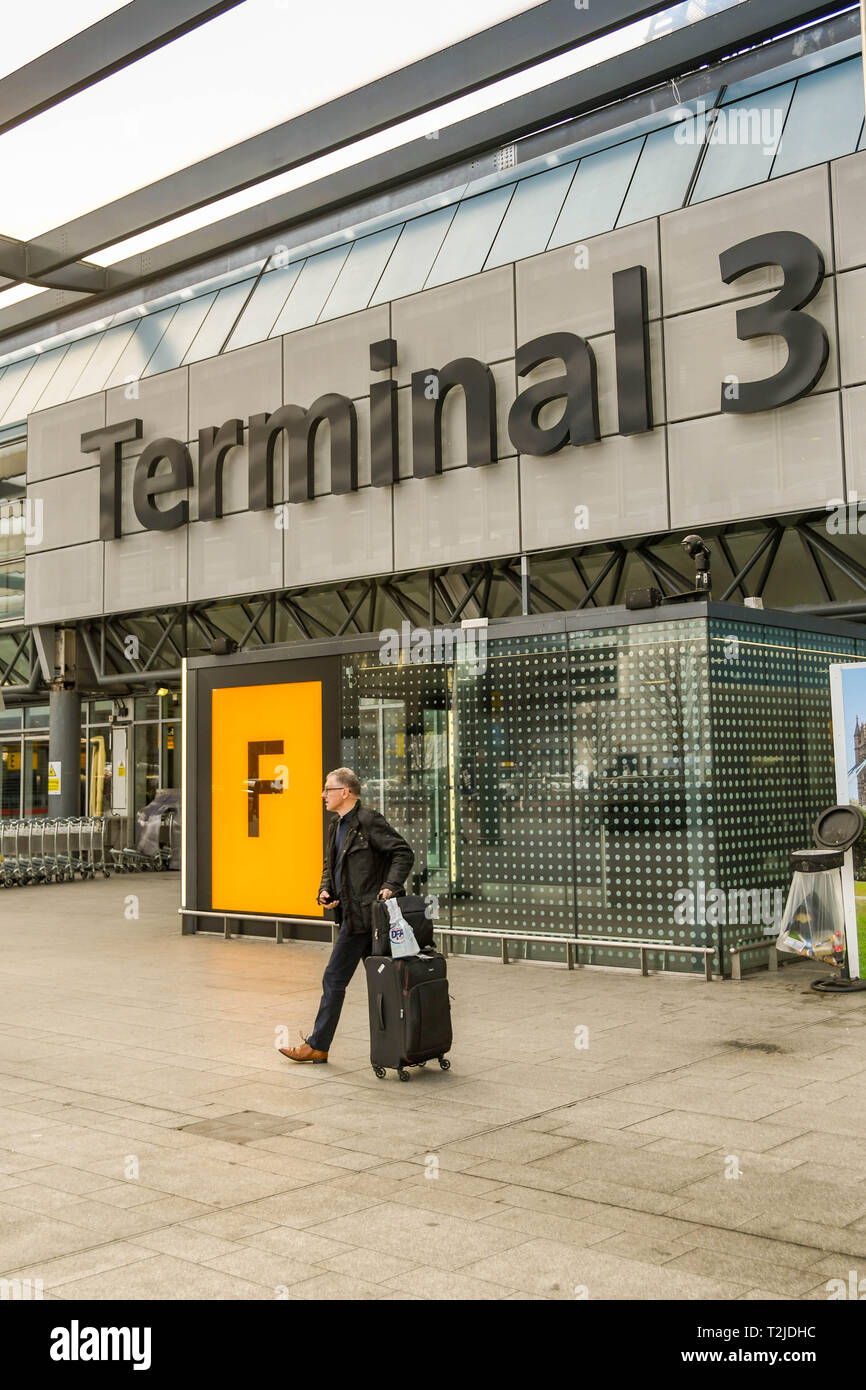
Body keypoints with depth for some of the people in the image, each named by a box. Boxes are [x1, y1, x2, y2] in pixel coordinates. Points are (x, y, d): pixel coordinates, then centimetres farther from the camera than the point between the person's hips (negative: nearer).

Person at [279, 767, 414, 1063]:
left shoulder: (369, 821, -12)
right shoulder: (337, 826, 16)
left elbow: (403, 853, -15)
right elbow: (330, 866, 26)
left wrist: (390, 886, -25)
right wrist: (325, 890, 7)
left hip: (362, 914, -9)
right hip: (354, 914, 9)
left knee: (334, 979, -1)